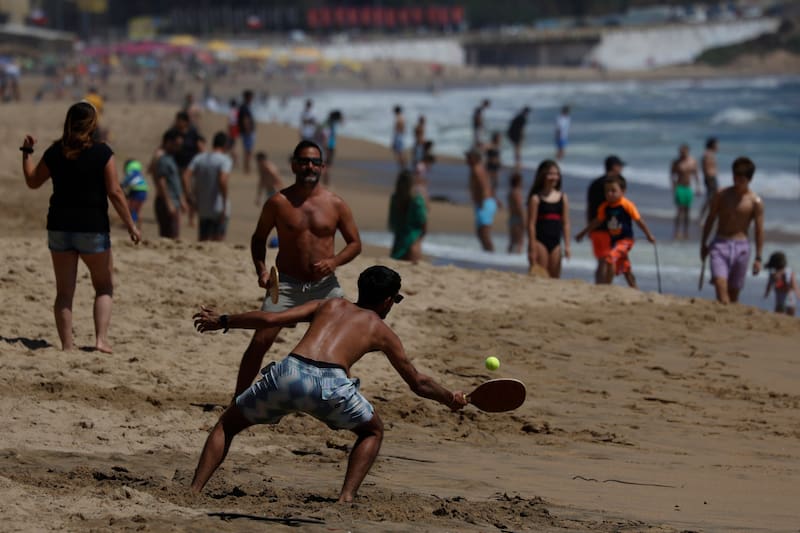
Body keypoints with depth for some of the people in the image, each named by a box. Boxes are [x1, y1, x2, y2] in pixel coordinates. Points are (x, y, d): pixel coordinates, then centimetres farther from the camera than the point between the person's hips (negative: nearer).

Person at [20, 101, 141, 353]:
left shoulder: (55, 152, 0)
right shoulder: (102, 153, -9)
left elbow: (32, 181, 14)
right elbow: (115, 192, -11)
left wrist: (26, 152, 28)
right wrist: (131, 225, -4)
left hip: (59, 228, 3)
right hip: (93, 228, -3)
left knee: (64, 292, 8)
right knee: (104, 287, 12)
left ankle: (67, 344, 5)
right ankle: (101, 339, -3)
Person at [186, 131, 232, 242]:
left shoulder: (199, 158, 7)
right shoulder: (225, 160, -9)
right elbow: (223, 181, -24)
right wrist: (225, 205, -20)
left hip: (202, 208, 5)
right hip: (218, 209, -5)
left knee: (202, 241, 14)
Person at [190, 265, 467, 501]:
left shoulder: (329, 305, 30)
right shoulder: (381, 331, 27)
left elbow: (270, 319, 20)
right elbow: (419, 383, 35)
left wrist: (222, 321, 32)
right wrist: (451, 399, 53)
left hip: (288, 374, 1)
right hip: (331, 384, -1)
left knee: (227, 424, 24)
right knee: (372, 432, 29)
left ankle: (194, 492, 10)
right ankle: (346, 497, 11)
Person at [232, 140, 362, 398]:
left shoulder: (336, 204, 0)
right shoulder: (278, 202, -3)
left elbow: (355, 243, 7)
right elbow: (259, 238, 9)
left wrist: (334, 261, -13)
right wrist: (261, 269, -8)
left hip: (324, 285, 2)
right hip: (286, 283, -2)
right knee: (260, 341, -10)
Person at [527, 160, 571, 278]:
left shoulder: (562, 197, 9)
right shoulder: (536, 198, -4)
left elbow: (566, 223, 10)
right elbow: (531, 224, -6)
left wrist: (567, 245, 4)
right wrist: (532, 248, -10)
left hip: (555, 242, 5)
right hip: (540, 241, -4)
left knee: (555, 277, 4)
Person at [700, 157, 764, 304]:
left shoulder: (755, 202, -1)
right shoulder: (722, 195, 5)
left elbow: (759, 230, -1)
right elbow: (710, 220, 14)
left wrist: (758, 258, -5)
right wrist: (703, 244, 15)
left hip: (741, 247, -1)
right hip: (720, 244, 1)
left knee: (733, 291, 5)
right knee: (720, 283, -19)